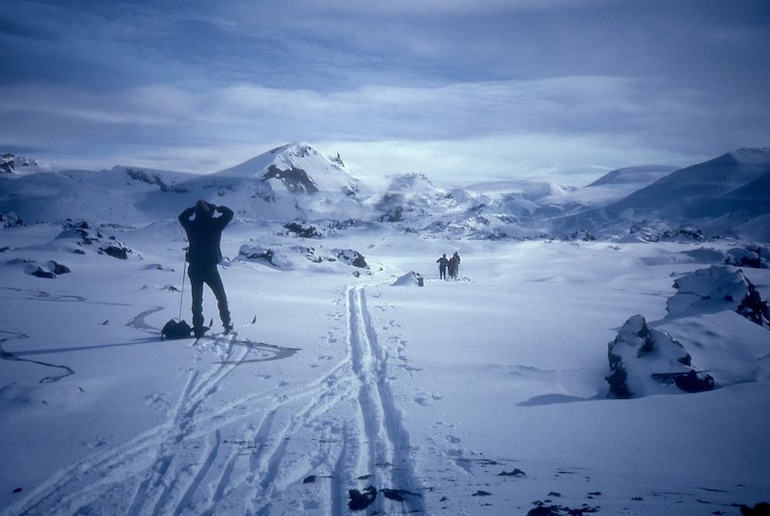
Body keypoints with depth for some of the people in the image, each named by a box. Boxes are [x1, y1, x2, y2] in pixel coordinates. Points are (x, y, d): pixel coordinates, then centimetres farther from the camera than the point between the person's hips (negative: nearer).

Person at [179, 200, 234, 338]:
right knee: (221, 297, 14)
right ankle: (227, 324, 17)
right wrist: (216, 208, 14)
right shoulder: (214, 224, -12)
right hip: (210, 267, -2)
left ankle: (198, 327, 6)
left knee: (197, 298, 10)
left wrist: (194, 209, 19)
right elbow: (229, 213, 4)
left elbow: (182, 217, 19)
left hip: (194, 268, 2)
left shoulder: (191, 225, -4)